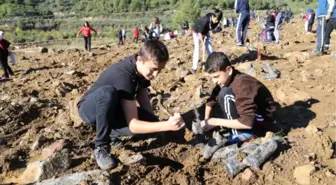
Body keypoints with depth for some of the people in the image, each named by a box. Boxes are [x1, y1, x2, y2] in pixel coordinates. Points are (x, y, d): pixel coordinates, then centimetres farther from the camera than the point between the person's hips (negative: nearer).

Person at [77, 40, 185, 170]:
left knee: (149, 121, -21)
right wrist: (167, 125, -50)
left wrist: (154, 121, -23)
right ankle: (101, 147, -21)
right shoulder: (123, 75, -36)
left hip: (111, 110, 6)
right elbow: (133, 124, -40)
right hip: (90, 109, -6)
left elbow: (145, 104, -6)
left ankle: (111, 134, 6)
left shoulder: (142, 68, -12)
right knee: (108, 92, -41)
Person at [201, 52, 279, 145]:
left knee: (226, 94, -26)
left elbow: (248, 123, -35)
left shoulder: (242, 85, -30)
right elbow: (211, 100, 10)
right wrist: (206, 121, 0)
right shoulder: (224, 79, -5)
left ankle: (241, 134, -16)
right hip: (249, 113, 9)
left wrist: (216, 122, -27)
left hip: (263, 121, -9)